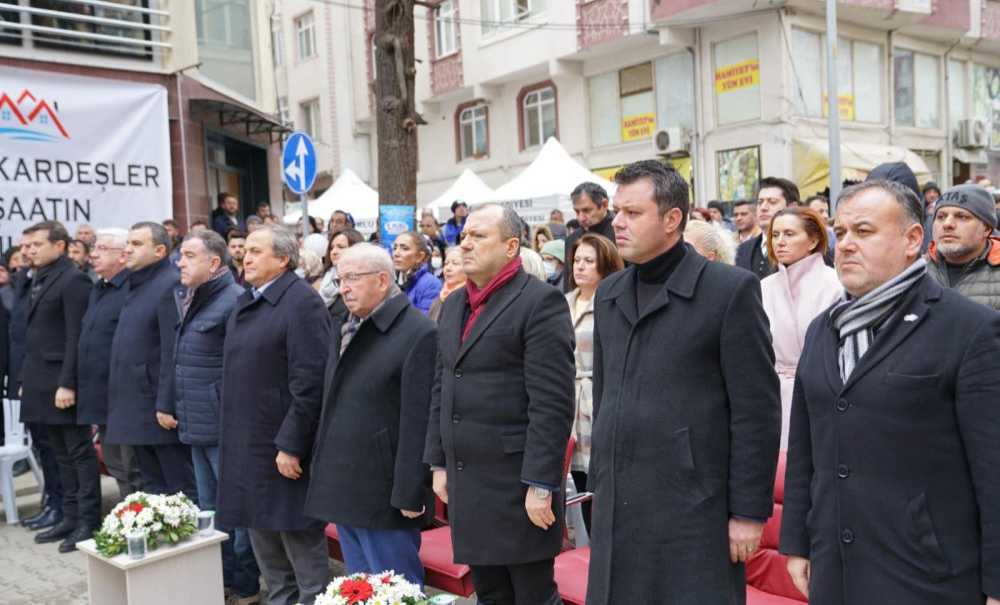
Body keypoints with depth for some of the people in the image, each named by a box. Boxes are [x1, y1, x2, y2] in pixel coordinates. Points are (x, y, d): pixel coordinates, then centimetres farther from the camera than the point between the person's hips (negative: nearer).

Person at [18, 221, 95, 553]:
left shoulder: (73, 280, -11)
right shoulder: (39, 280, 15)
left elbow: (76, 337, -17)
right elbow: (34, 335, 16)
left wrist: (67, 383, -20)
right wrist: (26, 379, 14)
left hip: (63, 383, -9)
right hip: (42, 382, 9)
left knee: (80, 453, -1)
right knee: (62, 455, 14)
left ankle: (89, 522, 6)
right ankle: (71, 518, 22)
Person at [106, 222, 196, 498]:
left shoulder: (171, 285, -14)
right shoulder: (137, 286, 16)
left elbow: (173, 351, -20)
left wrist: (166, 404, -22)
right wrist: (118, 403, 16)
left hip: (159, 408, -9)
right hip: (136, 411, 10)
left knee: (181, 491, -1)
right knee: (152, 489, 17)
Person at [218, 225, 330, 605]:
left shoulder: (302, 302, -16)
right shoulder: (245, 303, 12)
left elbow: (309, 384, -20)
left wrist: (291, 444, -20)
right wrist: (234, 435, 15)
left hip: (282, 445, -9)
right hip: (248, 444, 9)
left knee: (298, 534, 2)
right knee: (261, 529, 18)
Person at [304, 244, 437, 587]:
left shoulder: (418, 333, -15)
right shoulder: (344, 327, 13)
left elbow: (418, 421, -18)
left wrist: (409, 494, -18)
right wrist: (324, 470, 15)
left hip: (384, 496, -8)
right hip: (344, 489, 8)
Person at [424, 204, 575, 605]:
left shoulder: (541, 302, -12)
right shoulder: (453, 305, 13)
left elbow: (552, 404, -17)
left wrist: (540, 484, -18)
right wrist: (439, 463, 14)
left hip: (519, 482, -7)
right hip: (466, 480, 7)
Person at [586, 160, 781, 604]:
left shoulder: (730, 290, -8)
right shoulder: (608, 294, 10)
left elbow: (757, 412, -9)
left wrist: (749, 512, -10)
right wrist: (599, 483, 14)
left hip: (694, 511, -5)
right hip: (617, 508, 6)